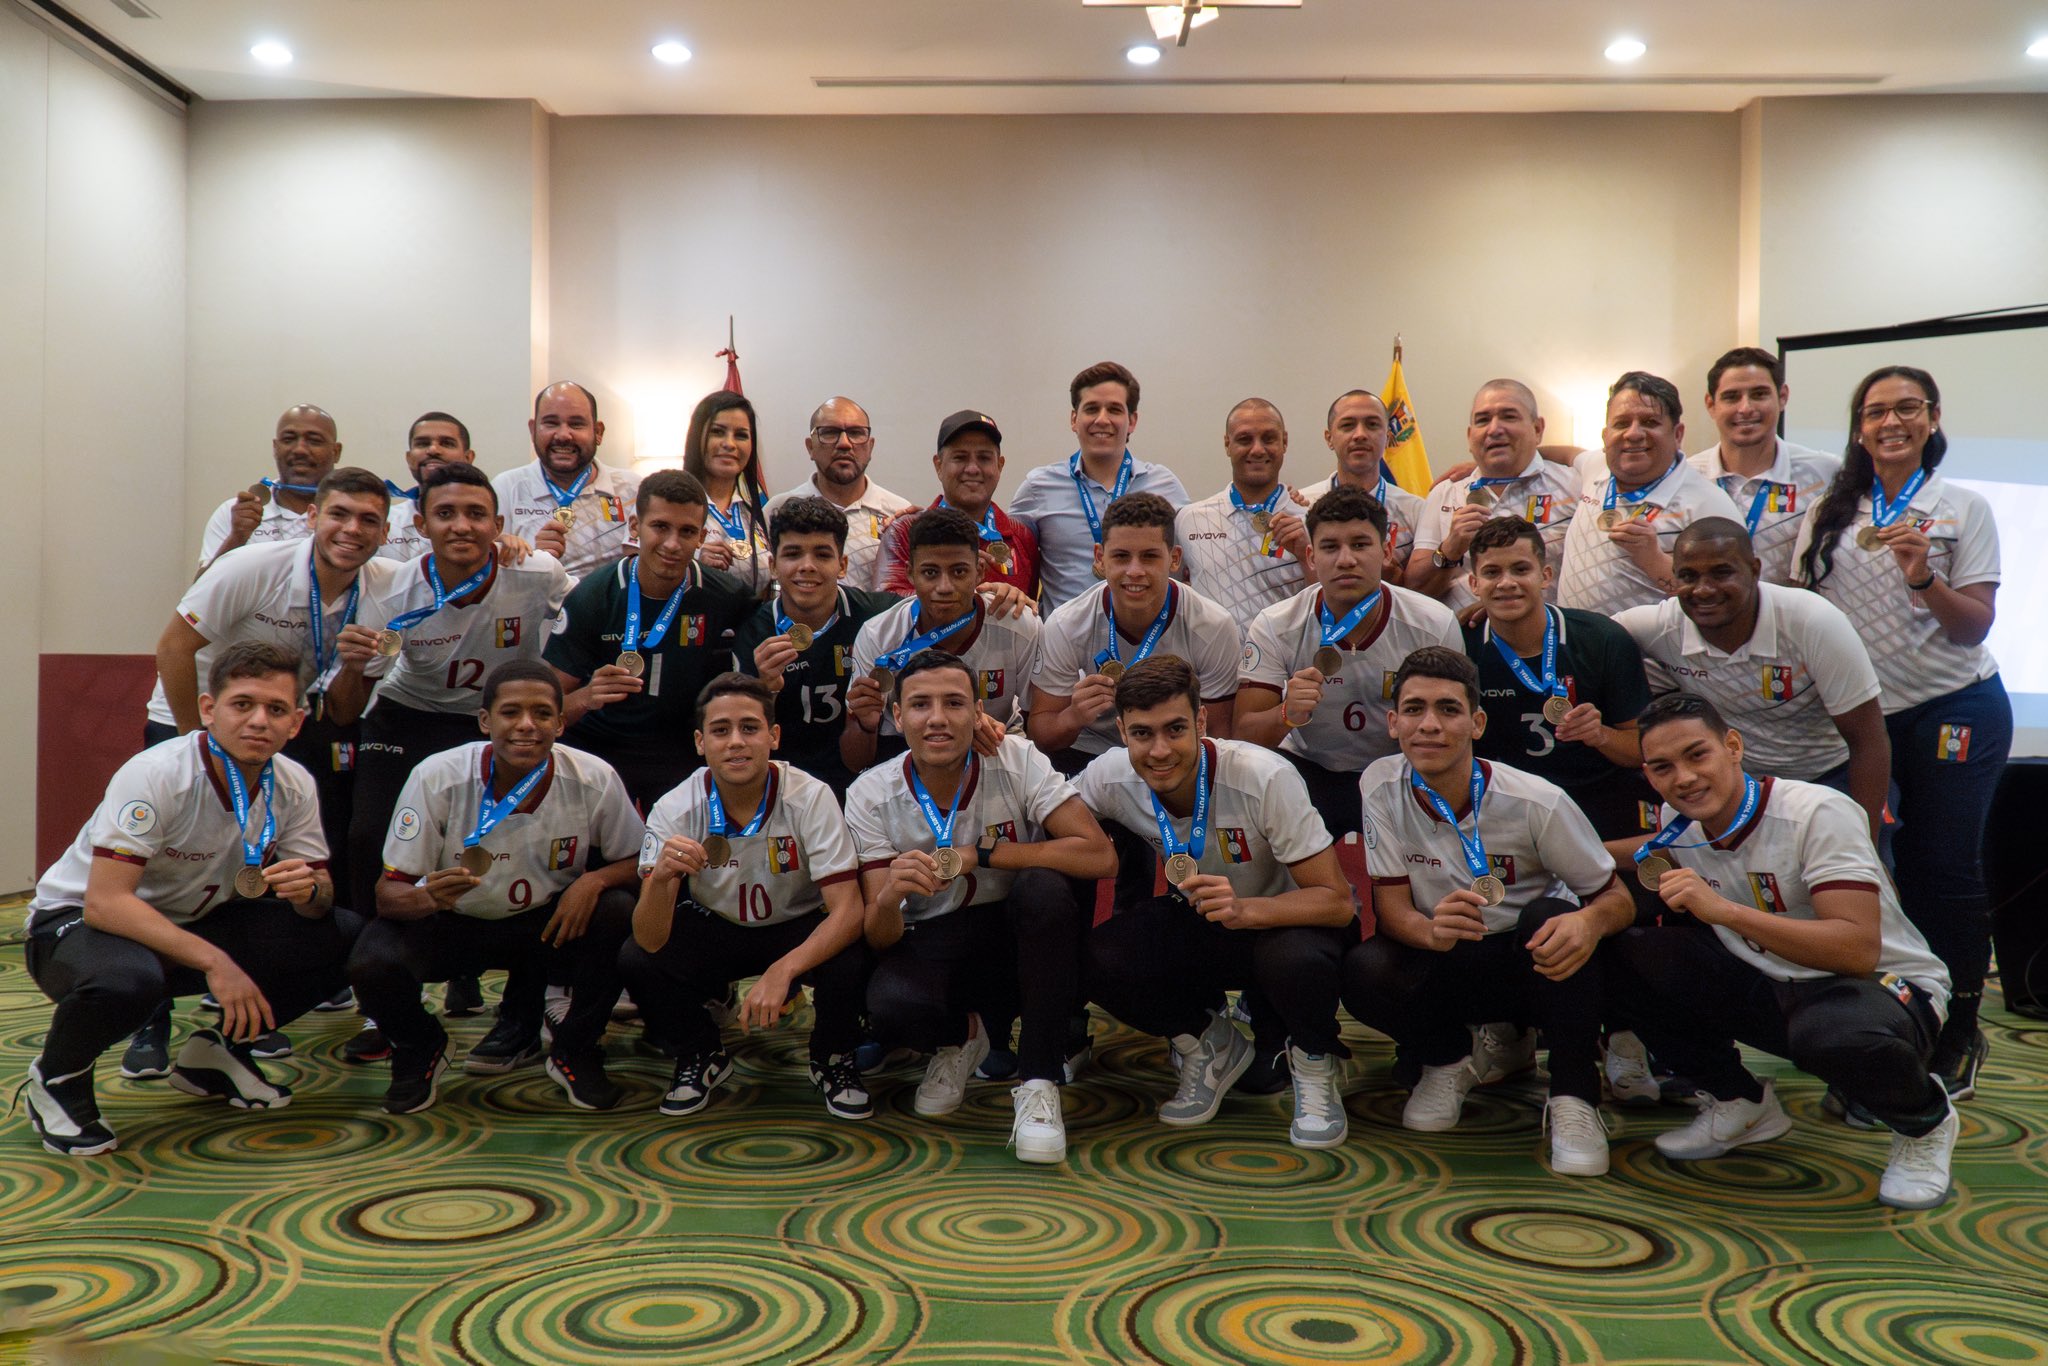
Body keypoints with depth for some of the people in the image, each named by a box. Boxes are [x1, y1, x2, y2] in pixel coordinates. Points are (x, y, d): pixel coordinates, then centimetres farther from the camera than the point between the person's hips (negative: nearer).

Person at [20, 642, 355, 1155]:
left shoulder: (294, 786, -10)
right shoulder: (156, 775, -27)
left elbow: (320, 895, -6)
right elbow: (105, 902, -33)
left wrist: (309, 890, -31)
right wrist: (213, 960, -40)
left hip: (192, 926, 5)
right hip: (77, 921, -5)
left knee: (344, 937, -14)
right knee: (126, 977, -41)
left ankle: (218, 1050, 8)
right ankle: (57, 1076, -5)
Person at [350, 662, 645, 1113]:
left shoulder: (595, 780, -19)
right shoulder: (437, 778, -22)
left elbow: (636, 861, -5)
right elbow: (388, 893, -18)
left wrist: (595, 879, -28)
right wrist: (428, 896, -42)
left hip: (551, 921, 1)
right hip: (453, 924, 0)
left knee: (617, 913, -29)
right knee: (371, 964, -29)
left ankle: (576, 1051, -2)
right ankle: (420, 1048, 9)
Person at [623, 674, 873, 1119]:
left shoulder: (810, 798, -24)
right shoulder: (676, 810, -20)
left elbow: (847, 910, -29)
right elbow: (650, 940, -26)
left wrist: (781, 971, -44)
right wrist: (661, 878, -48)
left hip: (799, 929, -2)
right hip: (716, 929, 2)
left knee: (850, 962, -32)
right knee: (635, 961, -24)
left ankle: (832, 1059, 2)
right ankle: (702, 1056, 6)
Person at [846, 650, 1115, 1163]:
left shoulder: (1017, 760, -14)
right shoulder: (870, 796, -10)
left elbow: (1100, 857, -24)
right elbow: (880, 938, -12)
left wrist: (979, 856, -23)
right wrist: (889, 895, -37)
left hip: (1020, 930, 0)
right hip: (933, 942, 1)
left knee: (1042, 887, -34)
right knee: (890, 1007, -32)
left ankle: (1038, 1082, -20)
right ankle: (961, 1036, 7)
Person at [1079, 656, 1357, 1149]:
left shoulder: (1266, 778, -28)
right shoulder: (1106, 780, -17)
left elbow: (1337, 901, -27)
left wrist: (1243, 910, -44)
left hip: (1286, 920, -3)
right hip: (1195, 923, 4)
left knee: (1293, 959, -39)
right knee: (1099, 959, -25)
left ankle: (1314, 1063, -3)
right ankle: (1209, 1047, 3)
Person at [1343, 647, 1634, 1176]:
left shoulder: (1537, 802, -18)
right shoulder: (1382, 787, -13)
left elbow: (1618, 898, -12)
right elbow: (1391, 908, -13)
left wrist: (1588, 923, -39)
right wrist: (1432, 930, -39)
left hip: (1533, 967, -1)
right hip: (1444, 970, 2)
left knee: (1554, 918, -33)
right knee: (1364, 969, -28)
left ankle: (1573, 1098, -16)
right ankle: (1448, 1061, 5)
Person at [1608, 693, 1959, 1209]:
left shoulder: (1816, 814, -24)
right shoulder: (1680, 823, -5)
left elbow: (1859, 949, -33)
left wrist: (1725, 910, -39)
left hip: (1888, 986, -6)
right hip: (1770, 989, 6)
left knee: (1831, 1034, -42)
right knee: (1629, 952, -16)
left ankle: (1924, 1122, -3)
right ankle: (1741, 1104, 7)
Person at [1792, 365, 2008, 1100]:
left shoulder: (1964, 508, -1)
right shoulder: (1829, 512, 8)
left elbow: (1976, 626, -6)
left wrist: (1924, 579, -23)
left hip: (1952, 710, -3)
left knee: (1944, 871, -1)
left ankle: (1958, 1037, 13)